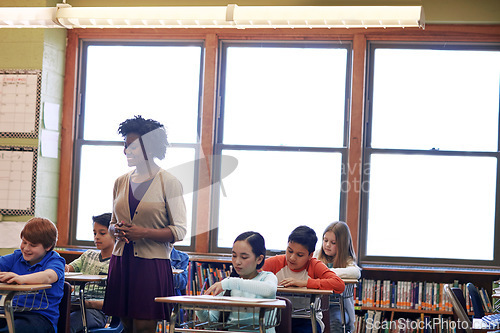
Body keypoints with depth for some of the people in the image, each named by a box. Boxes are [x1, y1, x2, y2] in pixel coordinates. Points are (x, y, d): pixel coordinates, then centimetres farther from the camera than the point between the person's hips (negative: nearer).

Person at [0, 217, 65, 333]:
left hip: (41, 315, -5)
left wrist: (21, 278, -43)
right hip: (13, 310, 5)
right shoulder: (17, 257, 16)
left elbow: (49, 276, -25)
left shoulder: (55, 260, -2)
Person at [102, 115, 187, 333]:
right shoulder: (121, 182, 13)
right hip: (121, 263, 5)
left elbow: (179, 231, -5)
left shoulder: (168, 182, -3)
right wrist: (116, 229, -2)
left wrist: (144, 233, -16)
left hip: (152, 264, -5)